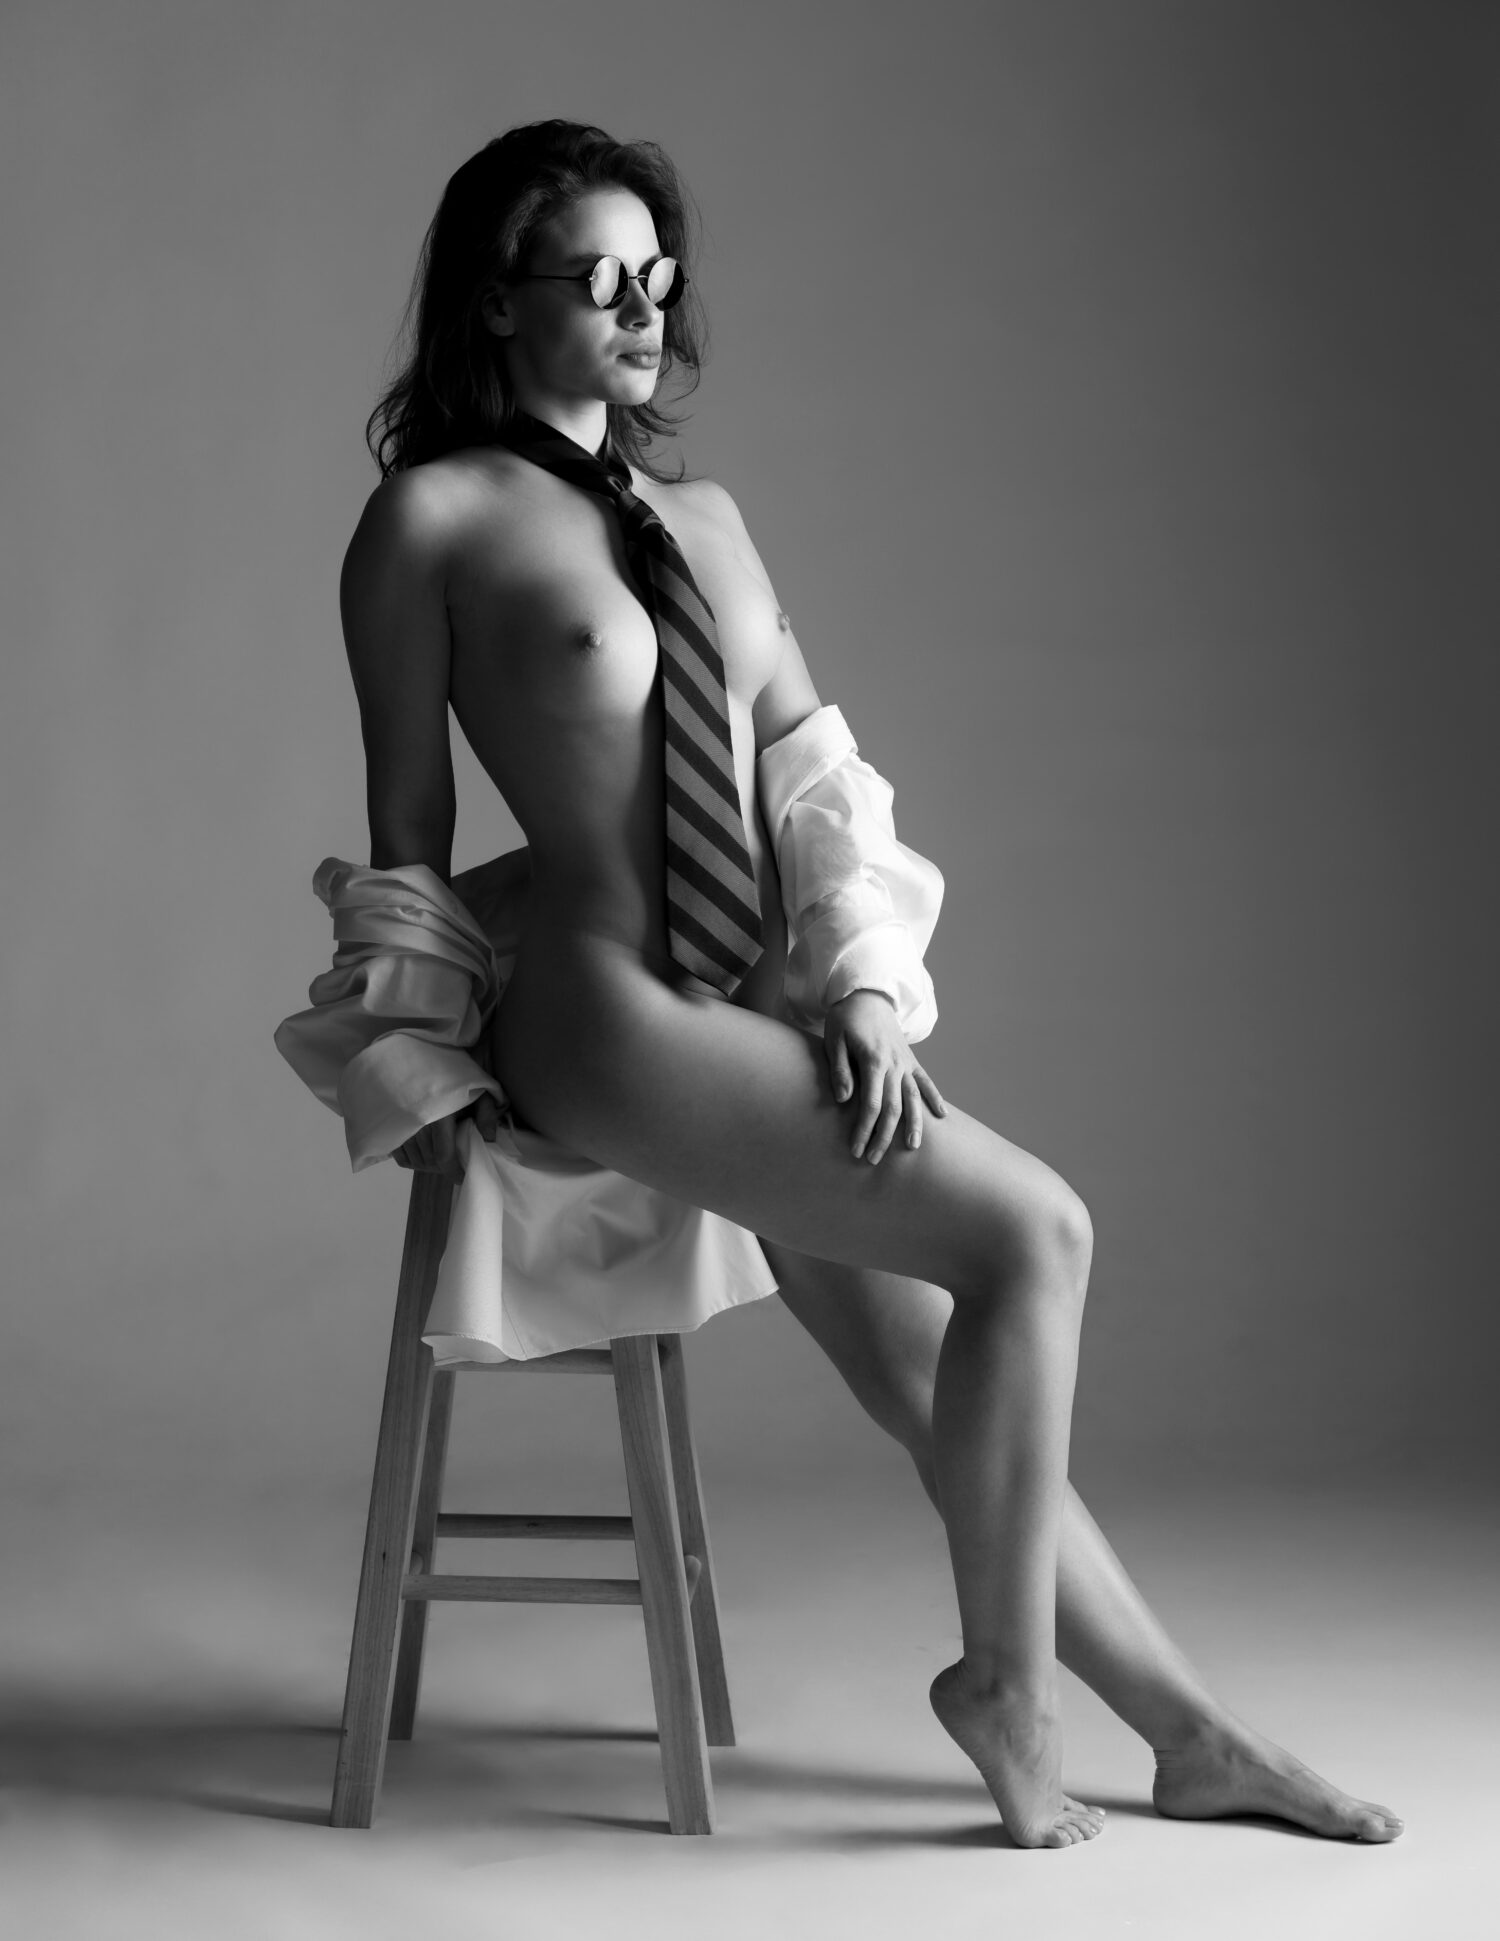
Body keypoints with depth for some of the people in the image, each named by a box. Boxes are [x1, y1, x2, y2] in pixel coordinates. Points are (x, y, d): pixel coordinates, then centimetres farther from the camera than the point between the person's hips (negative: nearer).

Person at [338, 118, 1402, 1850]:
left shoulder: (704, 518, 19)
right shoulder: (431, 517, 0)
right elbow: (408, 825, 2)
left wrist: (862, 989, -1)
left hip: (767, 1017, 6)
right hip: (606, 1015, -6)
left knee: (955, 1404, 7)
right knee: (1032, 1230, -16)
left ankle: (1194, 1737, 17)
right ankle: (1006, 1672, -1)